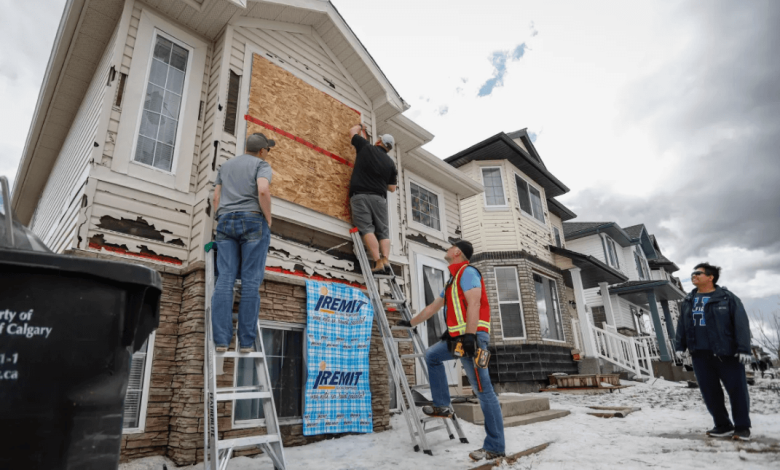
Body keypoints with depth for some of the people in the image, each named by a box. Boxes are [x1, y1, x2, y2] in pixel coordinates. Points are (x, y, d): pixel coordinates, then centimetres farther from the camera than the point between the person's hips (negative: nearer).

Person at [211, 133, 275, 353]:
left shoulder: (225, 165, 23)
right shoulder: (262, 165, 4)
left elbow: (216, 197, 15)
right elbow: (263, 191, -15)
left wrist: (222, 223, 18)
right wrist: (268, 220, -5)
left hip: (226, 223, 5)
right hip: (253, 222, -5)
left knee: (225, 280, -2)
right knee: (251, 281, -5)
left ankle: (221, 340, -9)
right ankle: (246, 341, -6)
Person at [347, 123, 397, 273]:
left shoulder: (366, 147, 9)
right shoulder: (390, 163, 14)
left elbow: (352, 132, 26)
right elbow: (392, 188, 15)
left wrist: (360, 126, 47)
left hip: (360, 195, -2)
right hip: (379, 198, 2)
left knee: (366, 228, -10)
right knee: (383, 231, 6)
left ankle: (378, 262, -23)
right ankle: (385, 259, -14)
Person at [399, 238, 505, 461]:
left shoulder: (467, 271, -6)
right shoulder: (453, 280, 23)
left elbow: (474, 303, -19)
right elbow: (433, 307, 29)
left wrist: (470, 335, -28)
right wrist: (411, 323, 34)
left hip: (472, 336, -10)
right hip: (459, 336, 10)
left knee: (483, 392, -7)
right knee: (431, 355, 21)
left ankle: (495, 447, -1)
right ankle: (442, 406, 20)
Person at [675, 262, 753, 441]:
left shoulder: (727, 298, -3)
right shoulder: (688, 301, 12)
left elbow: (741, 324, -8)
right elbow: (682, 325, 14)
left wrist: (744, 349, -15)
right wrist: (680, 346, 9)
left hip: (726, 353, -5)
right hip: (700, 355, 5)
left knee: (737, 390, 3)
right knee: (709, 392, 9)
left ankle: (742, 427, 19)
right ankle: (723, 425, 22)